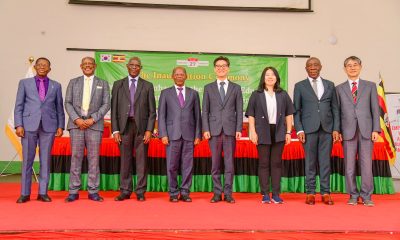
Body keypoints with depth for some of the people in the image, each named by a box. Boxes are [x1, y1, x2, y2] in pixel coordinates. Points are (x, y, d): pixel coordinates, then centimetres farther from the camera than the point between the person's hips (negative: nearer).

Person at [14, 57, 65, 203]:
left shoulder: (56, 86, 12)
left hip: (48, 126, 1)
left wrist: (61, 126, 2)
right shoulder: (24, 83, 10)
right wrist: (18, 125, -5)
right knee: (27, 159, 2)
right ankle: (25, 193, 10)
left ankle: (43, 192, 10)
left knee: (46, 160, 3)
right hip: (29, 124, 0)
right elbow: (18, 105, 5)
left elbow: (59, 107, 10)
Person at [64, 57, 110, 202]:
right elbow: (68, 103, 6)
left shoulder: (103, 84, 11)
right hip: (76, 123, 1)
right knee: (76, 157, 1)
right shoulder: (73, 82, 14)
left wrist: (93, 119, -9)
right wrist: (77, 119, -9)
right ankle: (73, 191, 7)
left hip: (94, 124, -1)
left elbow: (106, 104, 2)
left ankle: (93, 191, 7)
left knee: (94, 158, 0)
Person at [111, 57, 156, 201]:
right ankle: (125, 191, 14)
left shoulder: (147, 86, 8)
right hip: (124, 126, 1)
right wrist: (115, 130, -2)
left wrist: (149, 130, -5)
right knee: (125, 161, 5)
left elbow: (152, 111, 4)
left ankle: (140, 192, 10)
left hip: (141, 126, -1)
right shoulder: (118, 85, 10)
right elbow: (114, 109, 6)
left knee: (141, 161, 2)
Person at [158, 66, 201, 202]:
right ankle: (173, 193, 12)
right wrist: (163, 134, -5)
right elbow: (161, 115, 5)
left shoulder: (193, 93, 13)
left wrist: (198, 135, 2)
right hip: (172, 134, -1)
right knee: (172, 166, 1)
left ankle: (185, 192, 12)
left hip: (189, 134, 1)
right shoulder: (165, 93, 10)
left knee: (187, 165, 2)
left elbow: (197, 116, 10)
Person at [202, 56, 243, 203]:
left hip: (230, 130, 0)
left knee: (229, 163, 2)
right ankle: (217, 193, 11)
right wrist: (206, 129, -3)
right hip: (214, 130, 0)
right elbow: (205, 111, 6)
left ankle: (228, 193, 9)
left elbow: (239, 110, 6)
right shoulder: (208, 88, 11)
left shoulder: (236, 88, 10)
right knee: (215, 163, 3)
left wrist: (239, 129, -3)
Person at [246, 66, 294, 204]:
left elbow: (289, 114, 9)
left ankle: (276, 194, 10)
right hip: (263, 133, -1)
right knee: (263, 163, 2)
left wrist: (288, 132, 2)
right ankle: (265, 194, 8)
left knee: (276, 163, 4)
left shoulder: (283, 95, 10)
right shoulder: (256, 95, 5)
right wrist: (253, 132, -7)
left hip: (278, 133, 2)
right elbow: (251, 115, 2)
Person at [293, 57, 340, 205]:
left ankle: (325, 193, 10)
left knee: (325, 161, 3)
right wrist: (299, 129, -6)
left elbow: (335, 108, 10)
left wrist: (336, 129, 1)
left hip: (327, 128, 2)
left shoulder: (330, 85, 13)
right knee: (310, 161, 1)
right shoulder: (300, 86, 7)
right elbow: (296, 110, 4)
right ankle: (310, 193, 9)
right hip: (309, 129, -1)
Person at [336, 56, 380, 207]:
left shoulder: (370, 86, 11)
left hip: (366, 130, 0)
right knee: (349, 165, 3)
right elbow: (337, 112, 7)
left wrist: (376, 129, -3)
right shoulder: (339, 89, 11)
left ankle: (366, 196, 8)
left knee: (366, 164, -1)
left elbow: (375, 109, 6)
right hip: (348, 131, 0)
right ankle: (353, 195, 12)